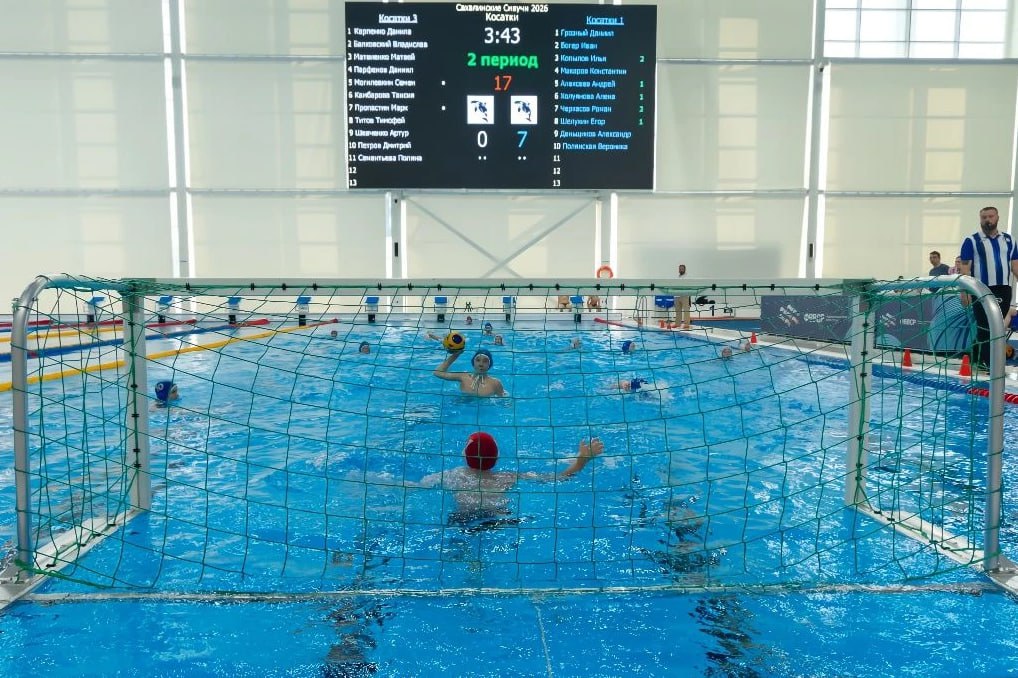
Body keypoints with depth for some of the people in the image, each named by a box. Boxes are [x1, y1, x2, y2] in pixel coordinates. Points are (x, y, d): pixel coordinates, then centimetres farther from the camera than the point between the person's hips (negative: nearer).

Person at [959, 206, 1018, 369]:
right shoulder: (971, 241, -2)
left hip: (1003, 290, 5)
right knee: (985, 328, -2)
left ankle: (979, 358, 18)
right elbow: (965, 268, -6)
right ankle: (985, 362, 5)